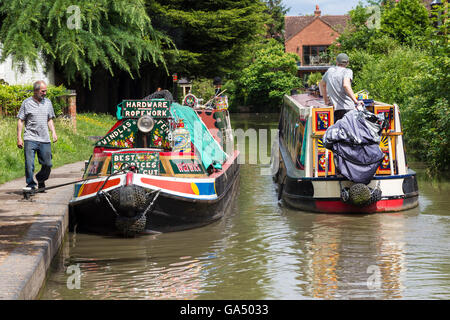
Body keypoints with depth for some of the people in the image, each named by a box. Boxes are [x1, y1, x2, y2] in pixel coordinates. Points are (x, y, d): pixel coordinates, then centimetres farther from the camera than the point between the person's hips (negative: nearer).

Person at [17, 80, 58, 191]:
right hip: (30, 139, -3)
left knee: (47, 164, 4)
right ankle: (31, 185, 2)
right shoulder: (27, 103, 0)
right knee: (29, 165, -8)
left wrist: (53, 132, 6)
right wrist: (19, 138, -4)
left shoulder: (48, 102, 13)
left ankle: (41, 179, 29)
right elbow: (20, 121, 2)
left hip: (45, 140, 4)